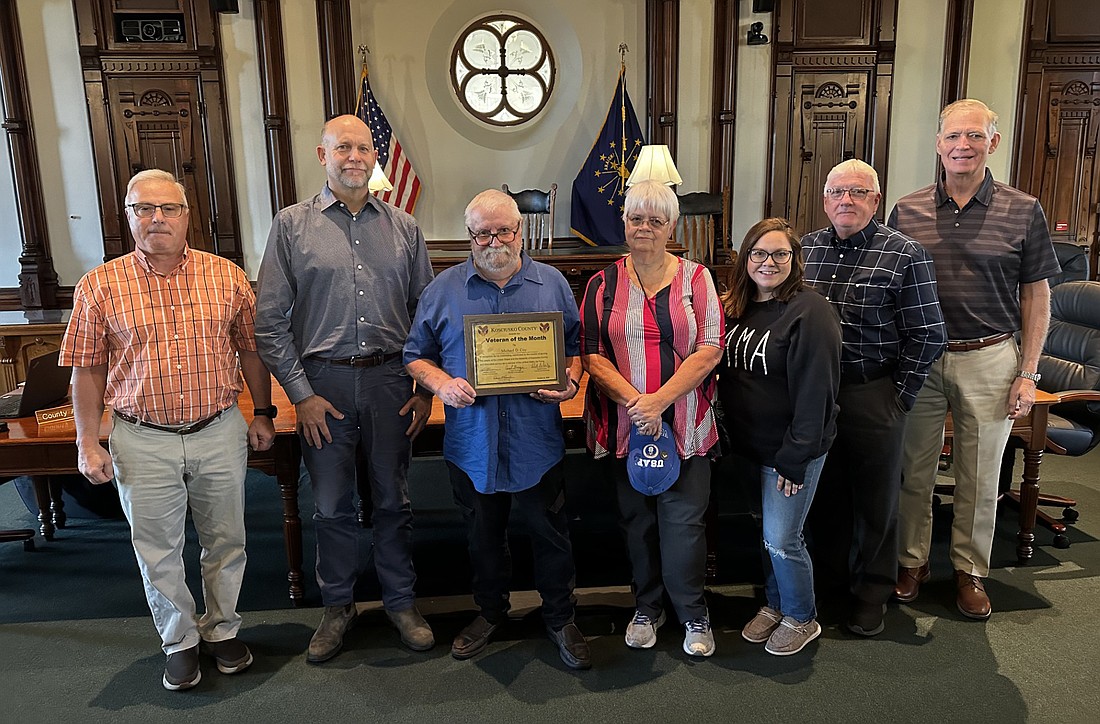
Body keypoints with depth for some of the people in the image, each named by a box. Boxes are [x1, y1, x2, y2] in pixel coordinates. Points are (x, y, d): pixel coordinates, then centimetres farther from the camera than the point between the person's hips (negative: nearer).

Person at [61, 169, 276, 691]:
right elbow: (87, 370, 1)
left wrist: (263, 414, 7)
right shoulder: (99, 287, -3)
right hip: (143, 442, -1)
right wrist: (88, 443, -1)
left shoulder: (227, 277, 0)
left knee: (225, 541, 13)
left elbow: (251, 350, 7)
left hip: (220, 433, 1)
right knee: (158, 550, 12)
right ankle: (180, 642, 32)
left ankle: (223, 630, 34)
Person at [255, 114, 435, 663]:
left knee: (393, 500, 11)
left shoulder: (403, 227, 7)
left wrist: (425, 390, 2)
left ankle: (401, 601, 29)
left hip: (389, 380, 1)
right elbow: (270, 321, -1)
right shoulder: (292, 225, 1)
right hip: (322, 383, -1)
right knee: (332, 505, 10)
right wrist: (301, 393, -7)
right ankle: (338, 606, 30)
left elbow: (426, 313, 8)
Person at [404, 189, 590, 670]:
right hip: (472, 442, 1)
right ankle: (490, 612, 41)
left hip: (537, 441, 0)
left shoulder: (552, 284, 3)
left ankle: (560, 618, 33)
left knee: (551, 533, 11)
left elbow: (576, 347, 7)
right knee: (483, 535, 18)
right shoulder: (443, 289, 2)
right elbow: (417, 356, 5)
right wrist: (441, 384, -15)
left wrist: (570, 381, -14)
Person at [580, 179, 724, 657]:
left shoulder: (695, 278, 2)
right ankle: (647, 608, 31)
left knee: (683, 520, 1)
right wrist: (633, 400, -16)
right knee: (637, 519, 13)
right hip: (625, 425, 2)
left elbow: (710, 349, -7)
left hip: (685, 424, -1)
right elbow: (591, 354, -1)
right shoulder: (603, 285, 5)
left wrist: (659, 400, -16)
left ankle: (693, 614, 22)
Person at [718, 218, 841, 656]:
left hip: (791, 449, -6)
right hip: (749, 444, 7)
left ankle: (801, 619, 24)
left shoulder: (809, 312, -17)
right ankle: (775, 604, 37)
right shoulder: (736, 308, 5)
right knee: (768, 533, 18)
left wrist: (795, 457, -20)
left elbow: (814, 392, -20)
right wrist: (731, 432, 8)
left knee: (781, 539, 1)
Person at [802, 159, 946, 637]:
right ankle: (827, 575, 35)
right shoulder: (804, 248, 4)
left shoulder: (904, 254, -7)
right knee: (824, 491, 16)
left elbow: (927, 334, -7)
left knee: (876, 500, 10)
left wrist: (898, 398, -10)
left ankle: (872, 591, 28)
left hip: (874, 396, -3)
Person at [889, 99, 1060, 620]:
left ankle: (970, 570, 28)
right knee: (914, 470, 10)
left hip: (989, 361, -1)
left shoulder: (1024, 212, -1)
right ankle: (912, 560, 28)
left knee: (980, 478, 11)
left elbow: (1036, 298, 2)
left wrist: (1027, 374, -3)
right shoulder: (906, 211, 1)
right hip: (919, 359, 1)